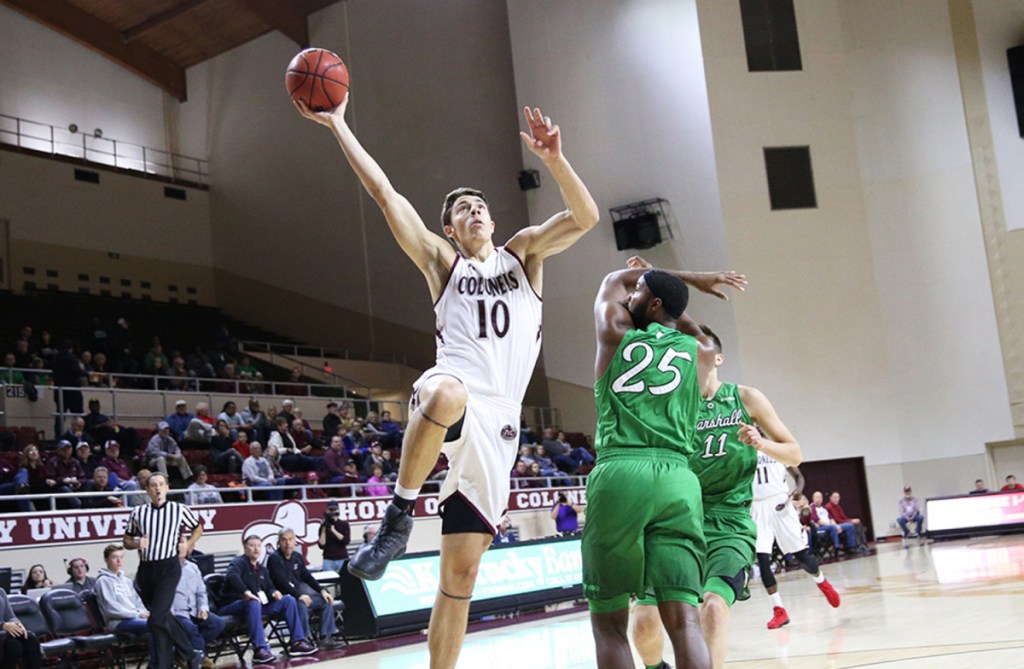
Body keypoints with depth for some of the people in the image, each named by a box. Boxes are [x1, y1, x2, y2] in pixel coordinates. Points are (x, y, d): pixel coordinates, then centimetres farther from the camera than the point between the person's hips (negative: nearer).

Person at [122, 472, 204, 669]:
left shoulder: (179, 509, 2)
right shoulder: (138, 512, 7)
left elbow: (198, 529, 17)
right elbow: (127, 540, 14)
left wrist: (187, 545, 4)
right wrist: (137, 544, -7)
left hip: (169, 567, -4)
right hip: (146, 568, 4)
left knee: (157, 619, -16)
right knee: (163, 618, 9)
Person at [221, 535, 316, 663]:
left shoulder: (262, 569, 21)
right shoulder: (239, 562, -6)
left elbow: (269, 587, 22)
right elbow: (232, 575, -28)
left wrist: (274, 592, -4)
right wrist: (246, 592, -42)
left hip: (259, 604, 8)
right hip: (234, 605, -8)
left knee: (288, 600, -5)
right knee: (254, 603, -41)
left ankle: (297, 642, -9)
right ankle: (259, 650, -46)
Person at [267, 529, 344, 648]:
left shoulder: (297, 556, 12)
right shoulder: (274, 558, -10)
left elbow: (307, 576, 13)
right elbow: (281, 582, -21)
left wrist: (322, 591, -1)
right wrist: (299, 595, -31)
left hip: (299, 595, 8)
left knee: (327, 600, -1)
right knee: (301, 605, -35)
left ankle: (326, 637, -4)